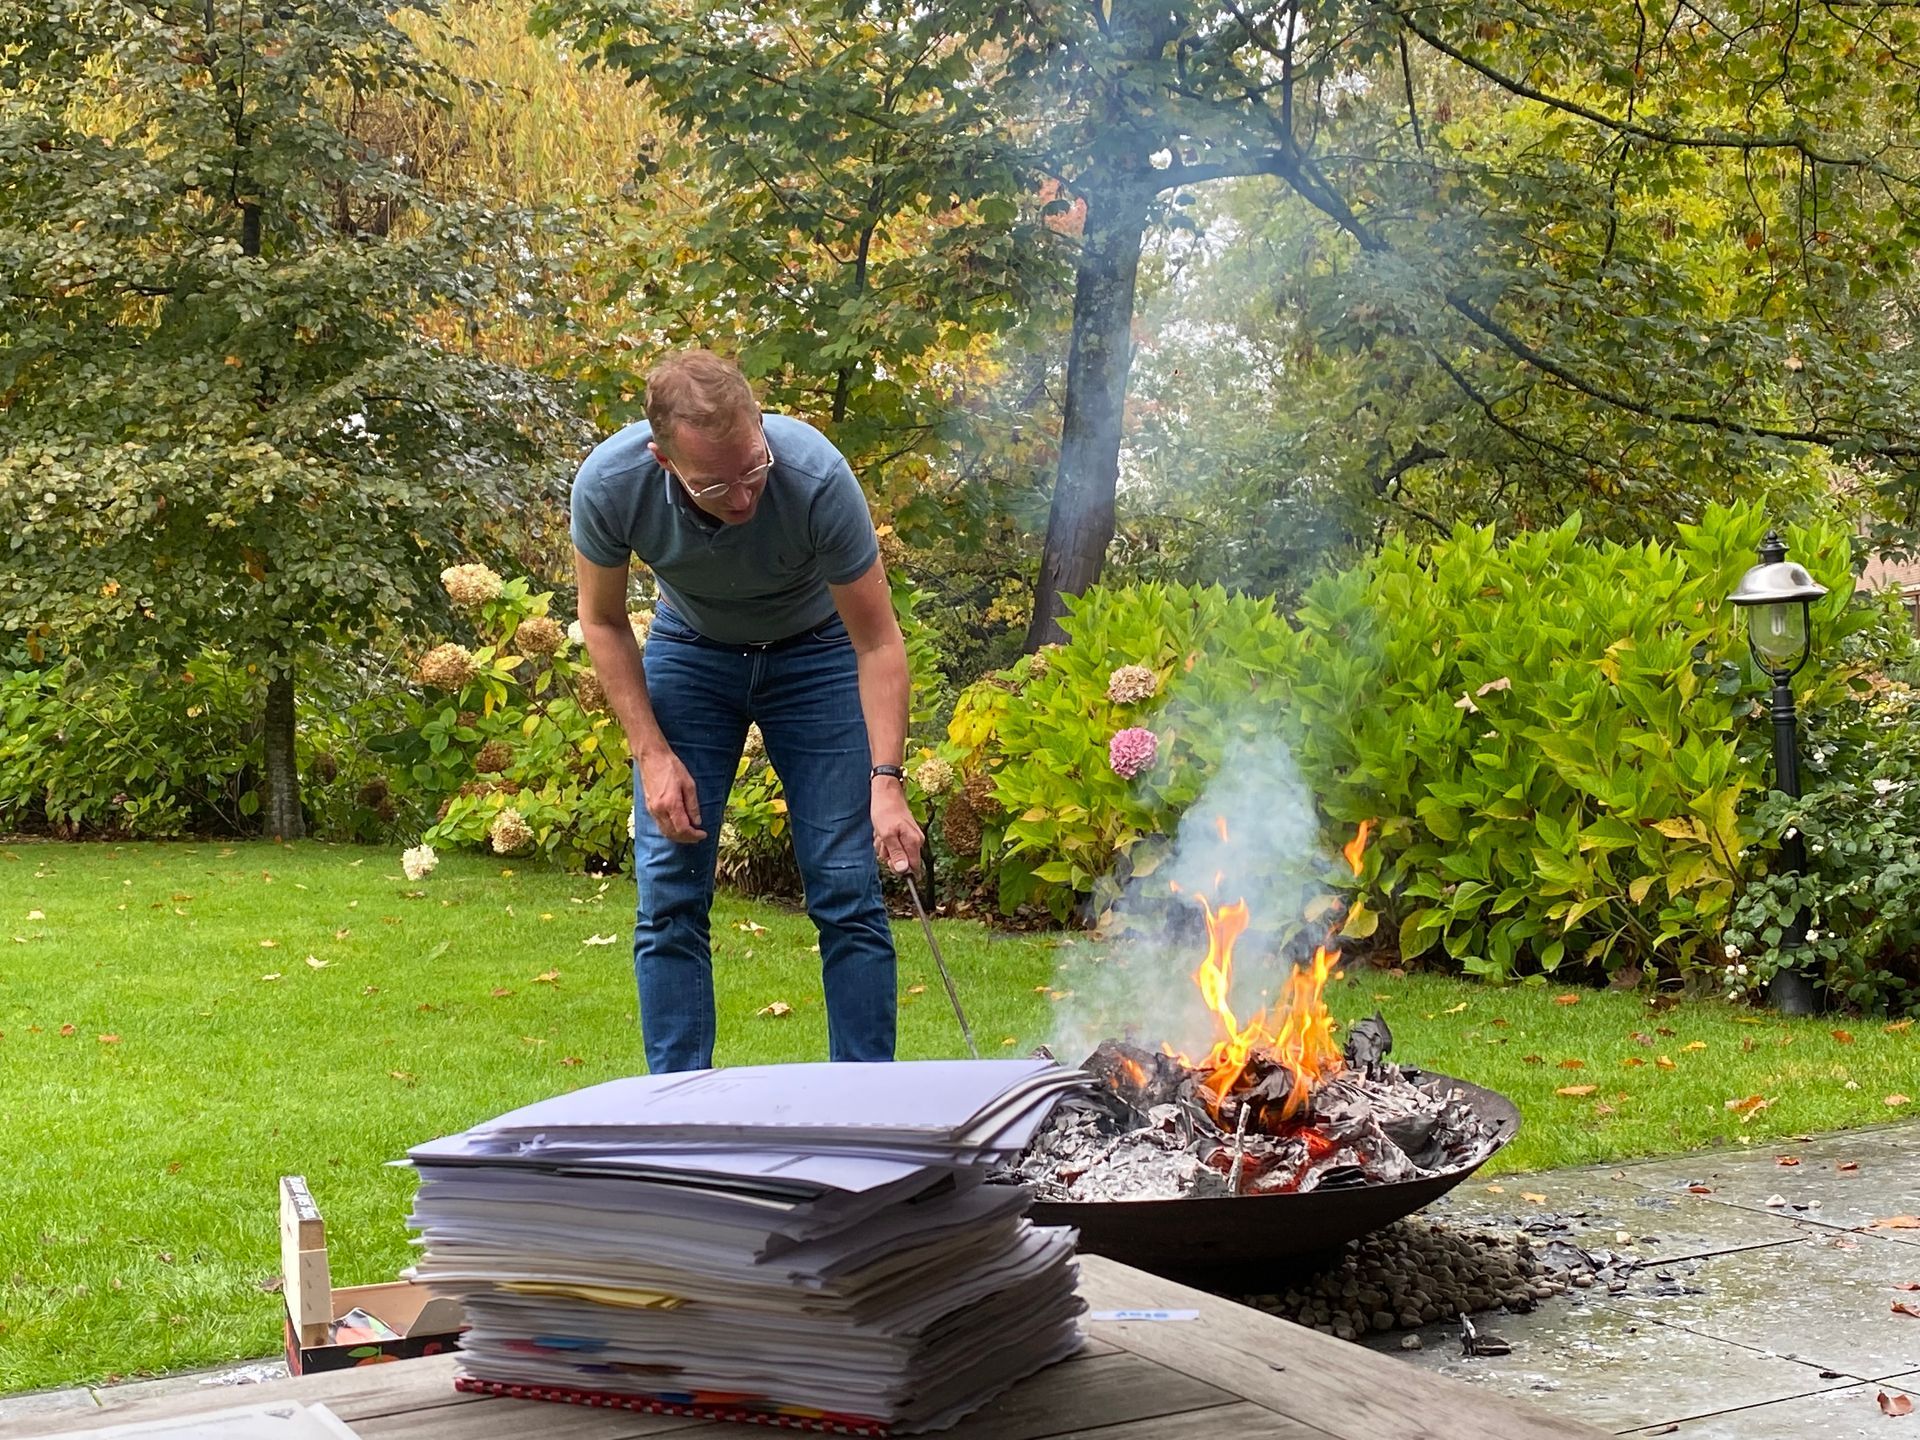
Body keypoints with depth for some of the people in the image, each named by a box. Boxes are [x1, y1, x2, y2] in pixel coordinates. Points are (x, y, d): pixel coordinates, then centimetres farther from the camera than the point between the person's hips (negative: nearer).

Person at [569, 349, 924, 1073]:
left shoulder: (817, 476, -35)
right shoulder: (608, 485, -29)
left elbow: (878, 641, -25)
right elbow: (603, 620, -9)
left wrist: (886, 781, -34)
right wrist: (651, 754, -17)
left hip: (814, 652, -1)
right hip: (690, 650, 2)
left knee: (847, 892, -7)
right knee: (669, 896, -5)